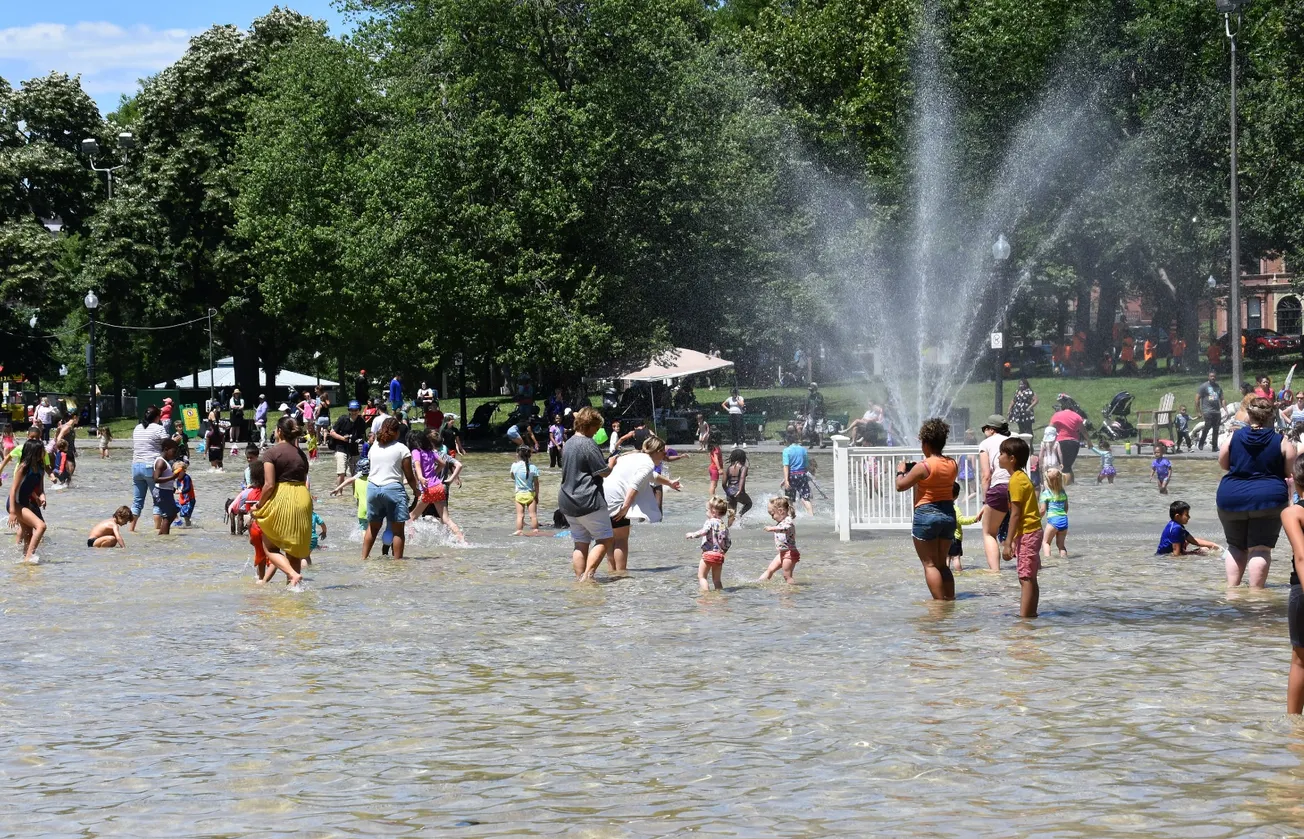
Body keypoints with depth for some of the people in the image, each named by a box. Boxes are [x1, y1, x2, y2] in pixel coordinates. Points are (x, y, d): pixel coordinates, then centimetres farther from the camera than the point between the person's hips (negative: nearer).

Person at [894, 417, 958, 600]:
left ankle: (939, 603, -5)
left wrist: (901, 471, 10)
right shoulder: (952, 465, 2)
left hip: (926, 514, -7)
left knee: (930, 564, 0)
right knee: (942, 564, 16)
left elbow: (900, 486, -8)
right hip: (949, 514, 7)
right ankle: (951, 600, 12)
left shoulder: (924, 467, -16)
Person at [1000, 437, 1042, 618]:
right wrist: (1012, 540, 21)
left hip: (1027, 533, -10)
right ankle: (1031, 613, 18)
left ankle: (1024, 616, -13)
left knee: (1026, 578, -11)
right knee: (1029, 578, 13)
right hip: (1032, 532, 10)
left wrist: (1009, 542, -18)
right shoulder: (1022, 477, 15)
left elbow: (1016, 514, -18)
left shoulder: (1016, 481, -15)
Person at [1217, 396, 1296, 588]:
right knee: (1260, 549, -1)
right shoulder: (1282, 443, -4)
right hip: (1268, 499, -2)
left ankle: (1231, 588, 9)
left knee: (1236, 546, 17)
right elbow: (1291, 474, 0)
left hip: (1231, 498, 2)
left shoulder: (1233, 437, 1)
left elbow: (1223, 464, 12)